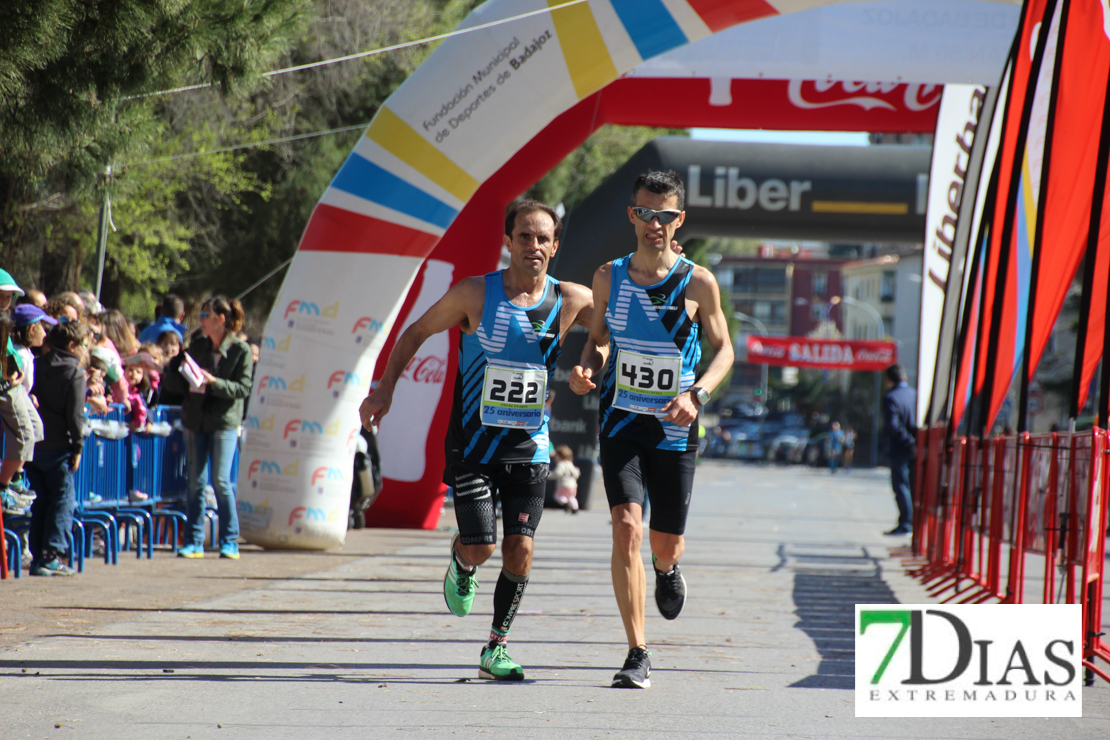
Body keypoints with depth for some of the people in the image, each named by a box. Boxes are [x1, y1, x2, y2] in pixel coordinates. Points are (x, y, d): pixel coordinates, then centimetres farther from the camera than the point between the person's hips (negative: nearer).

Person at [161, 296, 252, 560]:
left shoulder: (240, 349, -6)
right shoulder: (198, 344, 9)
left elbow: (243, 389, -11)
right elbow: (183, 382, 14)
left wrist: (214, 382, -22)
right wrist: (171, 375, -4)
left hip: (224, 421, -5)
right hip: (196, 418, 5)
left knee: (221, 480, -8)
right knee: (196, 482, 5)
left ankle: (230, 541, 2)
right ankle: (194, 542, 9)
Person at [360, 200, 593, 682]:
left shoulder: (570, 302, -3)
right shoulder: (475, 294, -8)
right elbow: (417, 332, 4)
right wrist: (385, 387, -2)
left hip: (529, 448, 2)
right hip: (473, 443, -2)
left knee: (519, 551, -6)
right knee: (479, 547, -9)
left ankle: (496, 650, 8)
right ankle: (461, 568, 28)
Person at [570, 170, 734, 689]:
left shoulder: (698, 283, -4)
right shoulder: (609, 277, 2)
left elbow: (723, 349, 4)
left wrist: (697, 394, -13)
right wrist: (588, 369, -6)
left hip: (675, 428, 0)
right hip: (621, 421, 0)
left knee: (666, 546, 8)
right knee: (626, 528, -16)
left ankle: (666, 569, 50)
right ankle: (638, 656, -11)